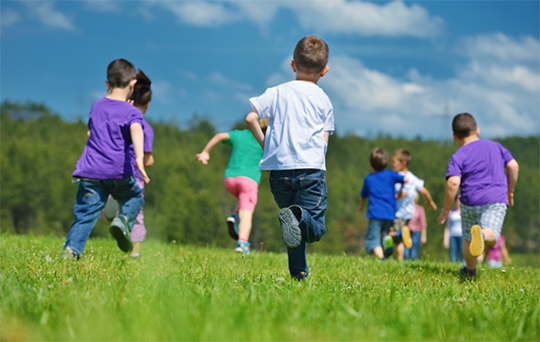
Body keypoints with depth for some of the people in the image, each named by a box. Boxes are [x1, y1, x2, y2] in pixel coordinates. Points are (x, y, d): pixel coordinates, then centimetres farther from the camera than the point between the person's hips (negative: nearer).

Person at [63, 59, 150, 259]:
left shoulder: (97, 106, 16)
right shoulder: (132, 112, 0)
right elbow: (136, 130, -22)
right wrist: (139, 157, -37)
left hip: (90, 170, 3)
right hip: (118, 171, -3)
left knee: (85, 214, 1)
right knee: (134, 198, 22)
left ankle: (71, 250, -17)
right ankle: (124, 220, -6)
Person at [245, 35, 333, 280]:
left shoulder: (277, 93, 10)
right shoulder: (323, 99, 10)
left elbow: (251, 118, 0)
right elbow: (324, 140, 7)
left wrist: (265, 144, 13)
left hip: (279, 170, 2)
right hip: (311, 168, -2)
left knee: (296, 231, 15)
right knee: (316, 229, -5)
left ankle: (299, 274, 10)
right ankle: (298, 215, -36)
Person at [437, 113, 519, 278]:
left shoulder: (458, 157, -2)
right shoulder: (496, 146, 12)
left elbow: (453, 182, -15)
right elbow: (513, 166, 11)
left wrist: (446, 208, -7)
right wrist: (509, 191, 23)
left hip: (471, 201, -1)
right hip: (497, 199, 1)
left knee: (468, 239, 18)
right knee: (491, 236, -10)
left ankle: (471, 270, 32)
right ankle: (483, 234, -44)